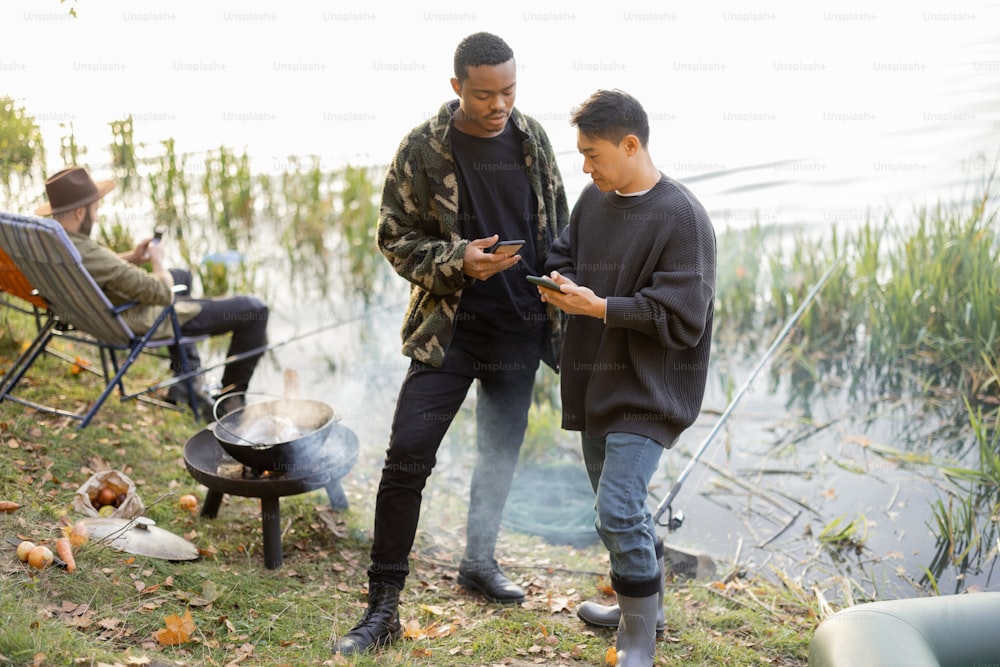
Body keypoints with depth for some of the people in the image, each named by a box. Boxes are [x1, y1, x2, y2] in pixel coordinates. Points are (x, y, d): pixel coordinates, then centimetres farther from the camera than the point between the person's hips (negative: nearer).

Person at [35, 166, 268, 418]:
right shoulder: (89, 255, -38)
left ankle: (185, 377, 37)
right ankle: (230, 398, 16)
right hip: (146, 322, -10)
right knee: (254, 311, -4)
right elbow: (163, 293, -31)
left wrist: (131, 257, 0)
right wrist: (157, 261, -11)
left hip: (111, 314, 10)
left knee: (182, 275, 38)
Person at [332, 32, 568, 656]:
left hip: (520, 329, 4)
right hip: (448, 328, -4)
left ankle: (480, 561, 39)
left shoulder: (533, 138, 3)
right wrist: (458, 261, -21)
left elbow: (558, 223, 14)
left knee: (500, 453, 16)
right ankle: (384, 605, 3)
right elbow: (395, 237, -5)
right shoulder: (423, 148, -8)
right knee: (406, 458, -9)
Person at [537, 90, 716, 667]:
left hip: (648, 392, -8)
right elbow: (564, 253, 21)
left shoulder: (681, 217, -17)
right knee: (620, 505, 19)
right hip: (596, 382, 8)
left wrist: (597, 306, -21)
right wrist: (558, 284, -3)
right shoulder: (594, 199, 7)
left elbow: (680, 317, -21)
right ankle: (645, 600, 41)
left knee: (619, 513, -14)